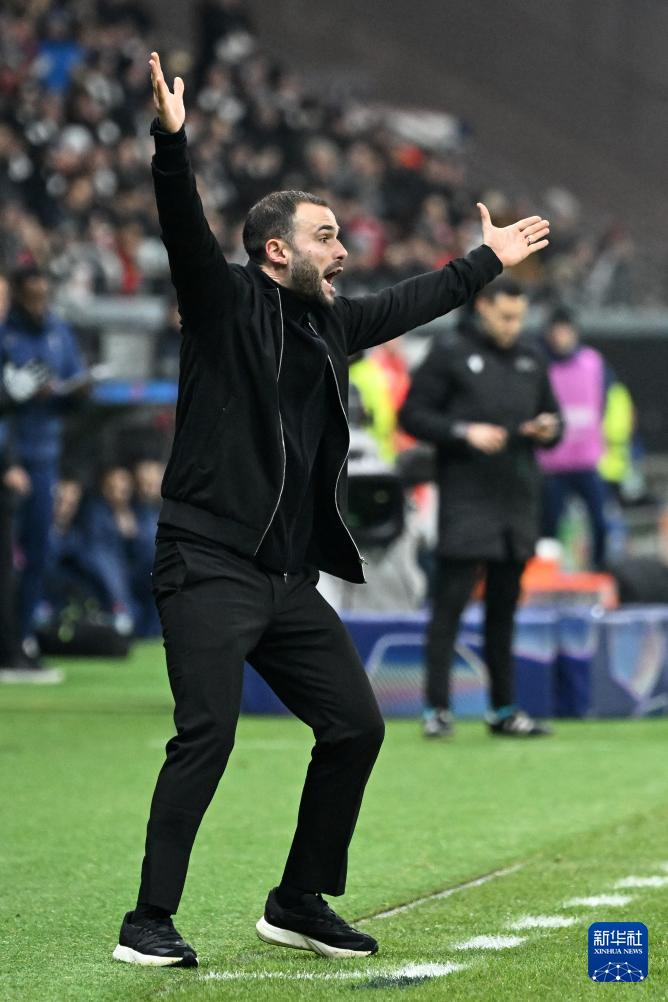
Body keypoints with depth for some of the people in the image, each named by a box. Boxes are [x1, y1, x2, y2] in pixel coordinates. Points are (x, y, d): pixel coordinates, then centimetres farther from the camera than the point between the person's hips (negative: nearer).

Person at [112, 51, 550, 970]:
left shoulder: (331, 323, 16)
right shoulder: (226, 302, -4)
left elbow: (414, 303, 32)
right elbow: (186, 231, -21)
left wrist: (491, 260, 42)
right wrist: (172, 142, -37)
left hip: (290, 577, 8)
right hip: (210, 567, -8)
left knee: (357, 727, 8)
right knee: (207, 735, -18)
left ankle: (299, 905, 20)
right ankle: (150, 921, -12)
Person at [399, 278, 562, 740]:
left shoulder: (531, 359, 14)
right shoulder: (449, 354, -2)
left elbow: (553, 416, 22)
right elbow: (413, 415, -4)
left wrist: (549, 429, -2)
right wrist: (465, 432, -16)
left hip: (518, 502, 6)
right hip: (466, 501, -5)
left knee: (505, 607, 10)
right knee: (450, 603, -7)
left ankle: (504, 710, 15)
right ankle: (438, 708, -5)